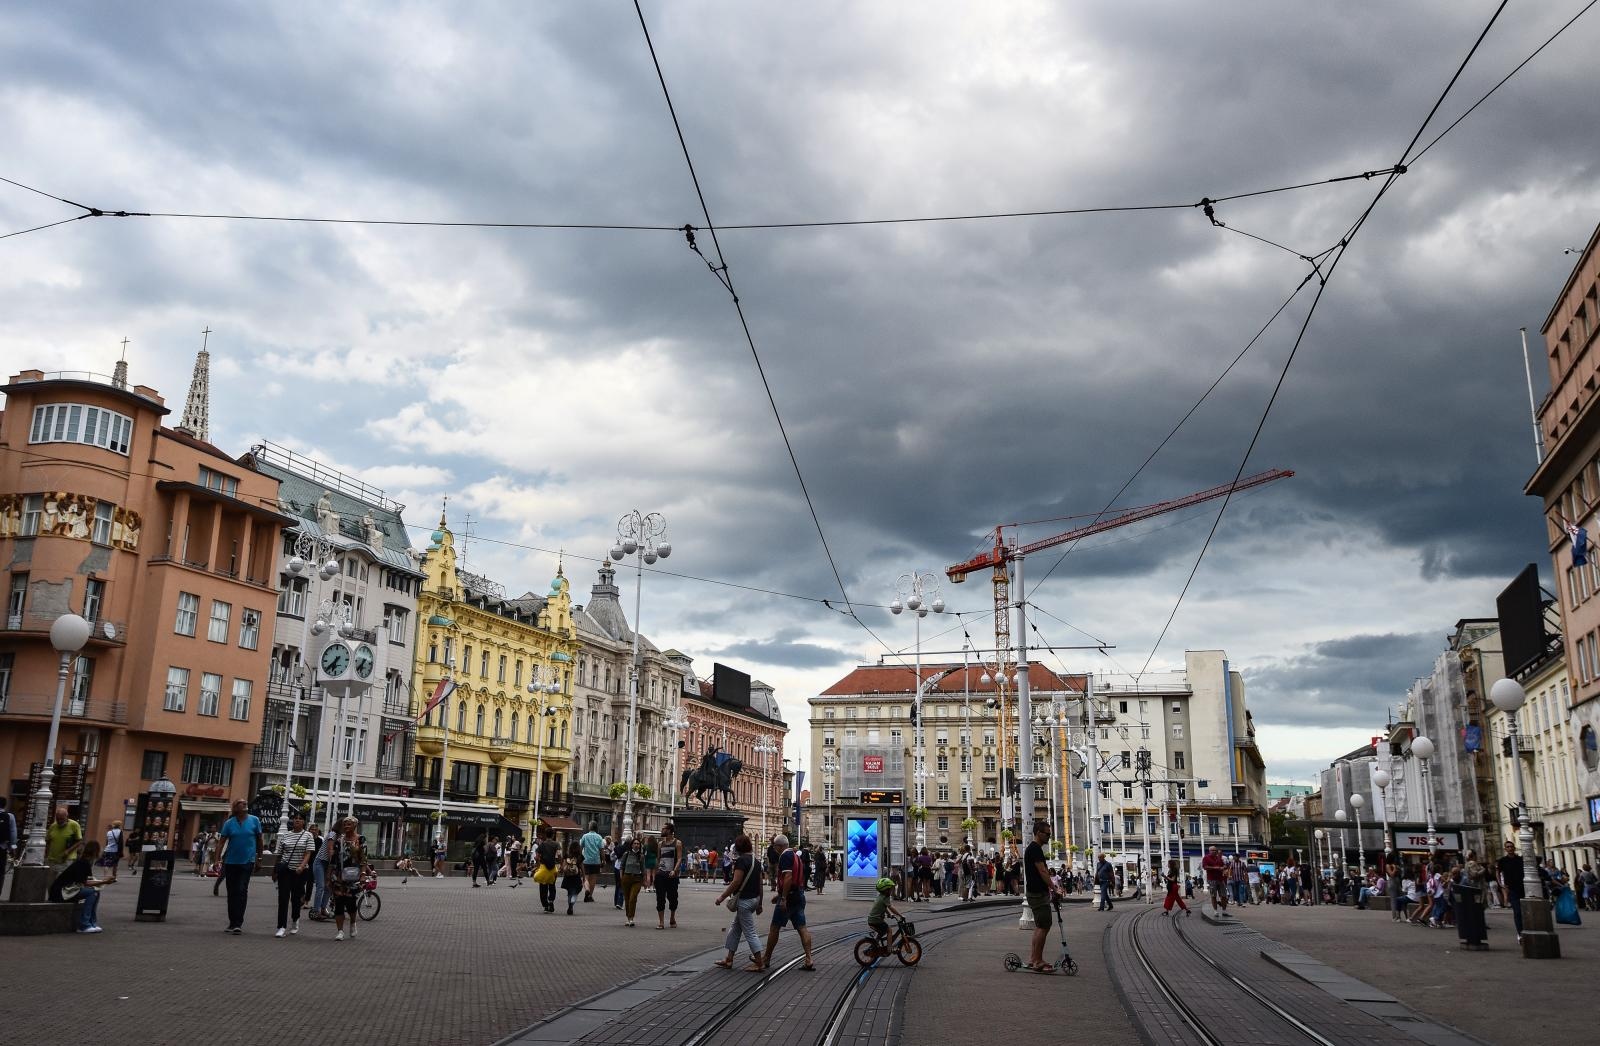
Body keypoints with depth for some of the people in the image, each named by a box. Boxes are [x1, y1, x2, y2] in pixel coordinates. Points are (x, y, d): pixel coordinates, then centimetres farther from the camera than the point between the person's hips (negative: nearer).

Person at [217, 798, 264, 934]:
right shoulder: (229, 823, 0)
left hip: (247, 862, -2)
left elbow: (259, 839, 7)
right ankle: (232, 922, 22)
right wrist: (217, 859, -11)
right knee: (232, 893, 10)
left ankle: (238, 923, -11)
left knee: (242, 891, -11)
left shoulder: (254, 820, -1)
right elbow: (222, 841, -2)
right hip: (231, 862, 2)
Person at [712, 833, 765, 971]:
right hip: (754, 898, 9)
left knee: (749, 932, -3)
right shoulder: (755, 861, 11)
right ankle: (729, 960, 22)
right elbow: (760, 884, 14)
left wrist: (722, 897, -14)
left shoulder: (741, 860, -15)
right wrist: (759, 904, 21)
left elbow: (736, 882, -21)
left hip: (744, 900, -9)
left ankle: (759, 963, -2)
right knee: (735, 928, 17)